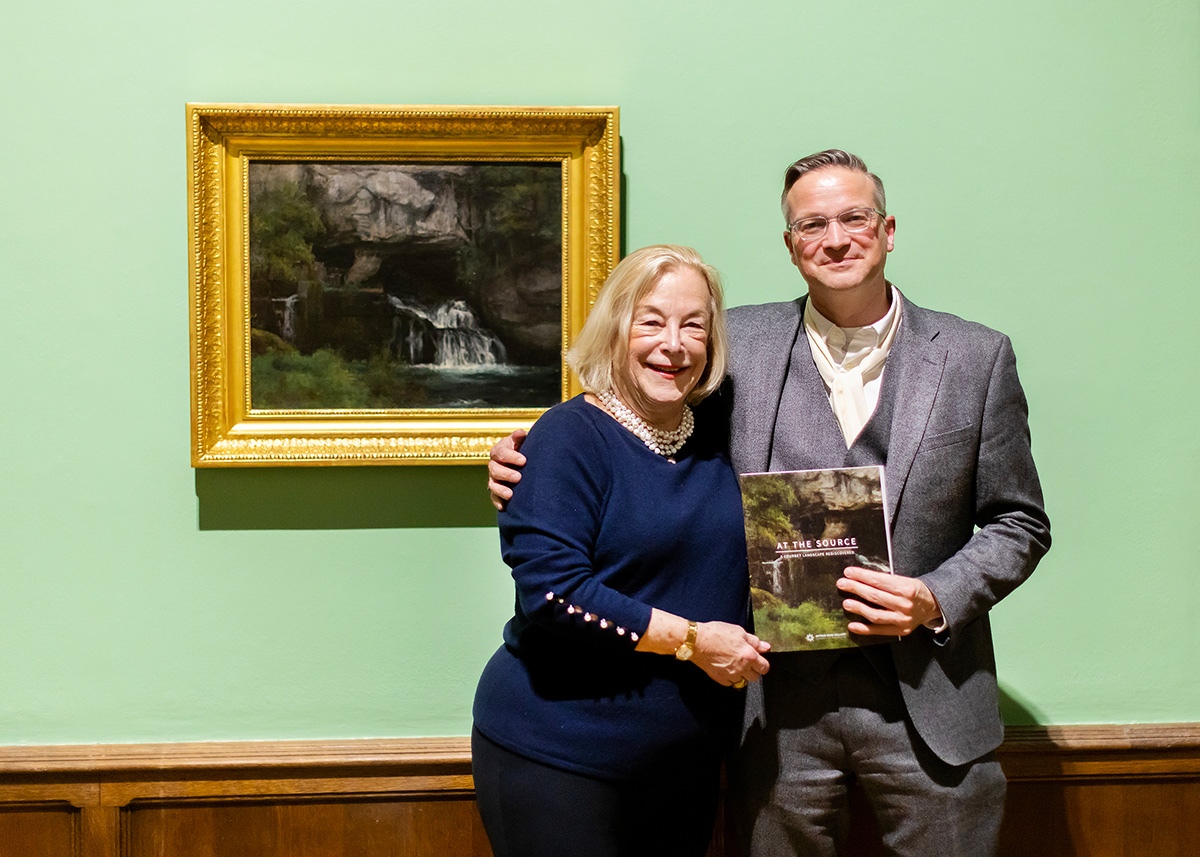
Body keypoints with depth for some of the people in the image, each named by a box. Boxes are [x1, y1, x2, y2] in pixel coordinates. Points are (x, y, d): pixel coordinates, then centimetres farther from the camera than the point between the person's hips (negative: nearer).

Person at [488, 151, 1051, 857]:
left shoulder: (976, 357, 1)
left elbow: (1019, 522, 5)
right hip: (779, 704, 0)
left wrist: (936, 601, -12)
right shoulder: (741, 342, 2)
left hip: (928, 702, 0)